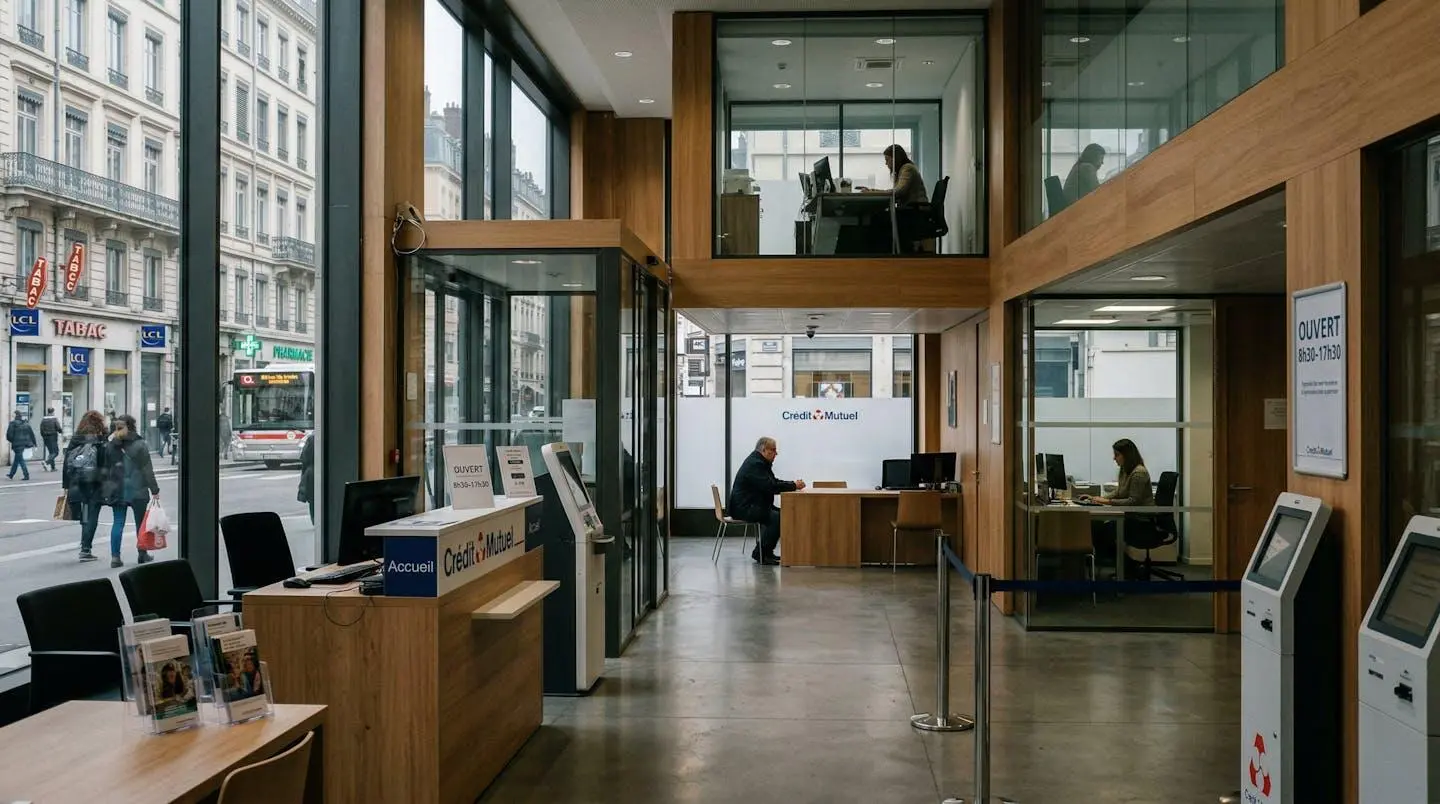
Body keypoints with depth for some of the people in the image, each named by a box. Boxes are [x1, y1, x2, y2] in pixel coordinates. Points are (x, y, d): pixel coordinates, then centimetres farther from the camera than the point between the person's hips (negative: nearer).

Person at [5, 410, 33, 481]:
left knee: (20, 460, -4)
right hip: (24, 443, 6)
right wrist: (34, 443, 9)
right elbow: (31, 434, 6)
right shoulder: (26, 423, 6)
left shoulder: (13, 424, -11)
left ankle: (26, 475, -11)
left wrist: (12, 440, 10)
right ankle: (11, 474, 30)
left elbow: (9, 435, -10)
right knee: (16, 459, 19)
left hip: (17, 444, -6)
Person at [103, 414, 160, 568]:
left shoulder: (110, 446, 0)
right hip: (137, 491, -2)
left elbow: (106, 470, 5)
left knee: (118, 523, 5)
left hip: (117, 491, 3)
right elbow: (147, 470, -9)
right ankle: (142, 555, 19)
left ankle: (115, 557, -3)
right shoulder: (140, 446, -9)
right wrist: (154, 490, -6)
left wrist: (107, 490, 12)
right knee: (141, 522, 10)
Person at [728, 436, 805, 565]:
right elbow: (770, 487, -26)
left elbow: (773, 482, 19)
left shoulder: (761, 462, 15)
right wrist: (793, 486, -17)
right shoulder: (754, 464, -19)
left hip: (753, 505, 12)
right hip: (744, 508, -12)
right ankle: (760, 554, -16)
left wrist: (793, 484, 3)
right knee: (777, 518, -23)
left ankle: (766, 552, 11)